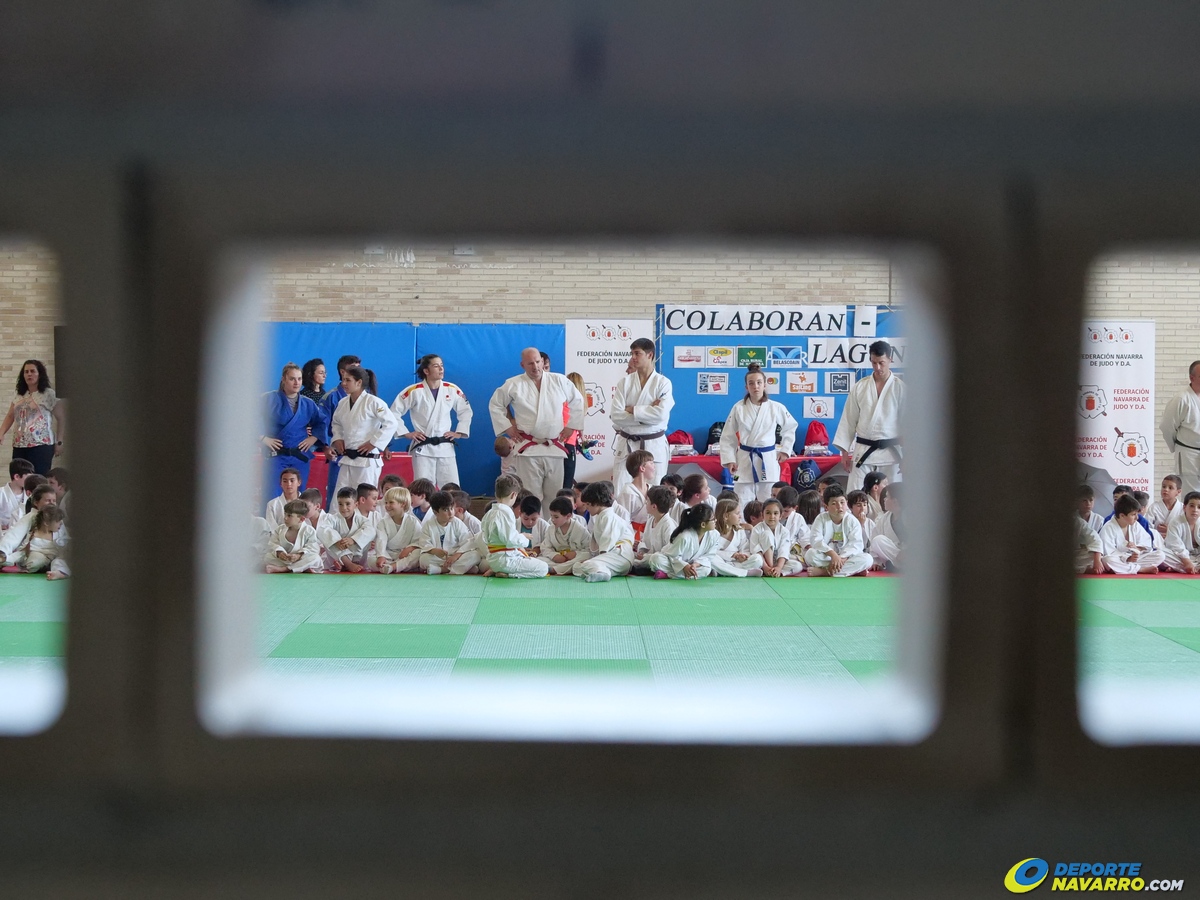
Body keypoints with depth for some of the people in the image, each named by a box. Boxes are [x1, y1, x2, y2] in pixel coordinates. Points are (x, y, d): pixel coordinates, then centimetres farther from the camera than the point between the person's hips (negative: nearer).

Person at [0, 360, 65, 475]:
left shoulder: (49, 394, -2)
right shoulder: (18, 395, 15)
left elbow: (62, 418, -1)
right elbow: (10, 417, 20)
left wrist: (59, 442, -4)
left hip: (41, 445, -6)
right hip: (19, 446, 6)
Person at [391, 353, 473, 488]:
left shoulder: (452, 390, 2)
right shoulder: (414, 391, -7)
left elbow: (466, 411, 16)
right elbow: (394, 413, -1)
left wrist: (459, 432, 7)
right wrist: (406, 433, -5)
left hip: (445, 448, 3)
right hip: (422, 449, -3)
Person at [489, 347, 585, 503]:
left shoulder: (559, 381, 4)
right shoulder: (513, 385, -1)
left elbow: (577, 401, 16)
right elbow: (495, 405, 11)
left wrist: (571, 426, 11)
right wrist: (507, 427, 4)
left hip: (555, 448, 2)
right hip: (528, 449, -2)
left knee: (554, 495, 6)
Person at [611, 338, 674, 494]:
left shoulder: (663, 383, -3)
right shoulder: (624, 383, 1)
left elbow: (661, 414, -17)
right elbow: (616, 416, -9)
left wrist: (632, 410, -14)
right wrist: (648, 412, -14)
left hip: (654, 445, -1)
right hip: (626, 445, 1)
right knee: (619, 491, -1)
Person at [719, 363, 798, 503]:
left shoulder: (776, 408, -1)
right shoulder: (738, 408, -2)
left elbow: (790, 428, 15)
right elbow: (727, 436, 4)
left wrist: (785, 450, 7)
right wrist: (729, 459, -3)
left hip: (768, 460, 0)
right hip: (744, 461, 0)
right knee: (742, 503, 1)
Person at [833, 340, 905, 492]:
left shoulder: (900, 388, -1)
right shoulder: (860, 387, 4)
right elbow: (849, 420, 7)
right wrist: (845, 451, 5)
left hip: (890, 453, -1)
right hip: (863, 452, 1)